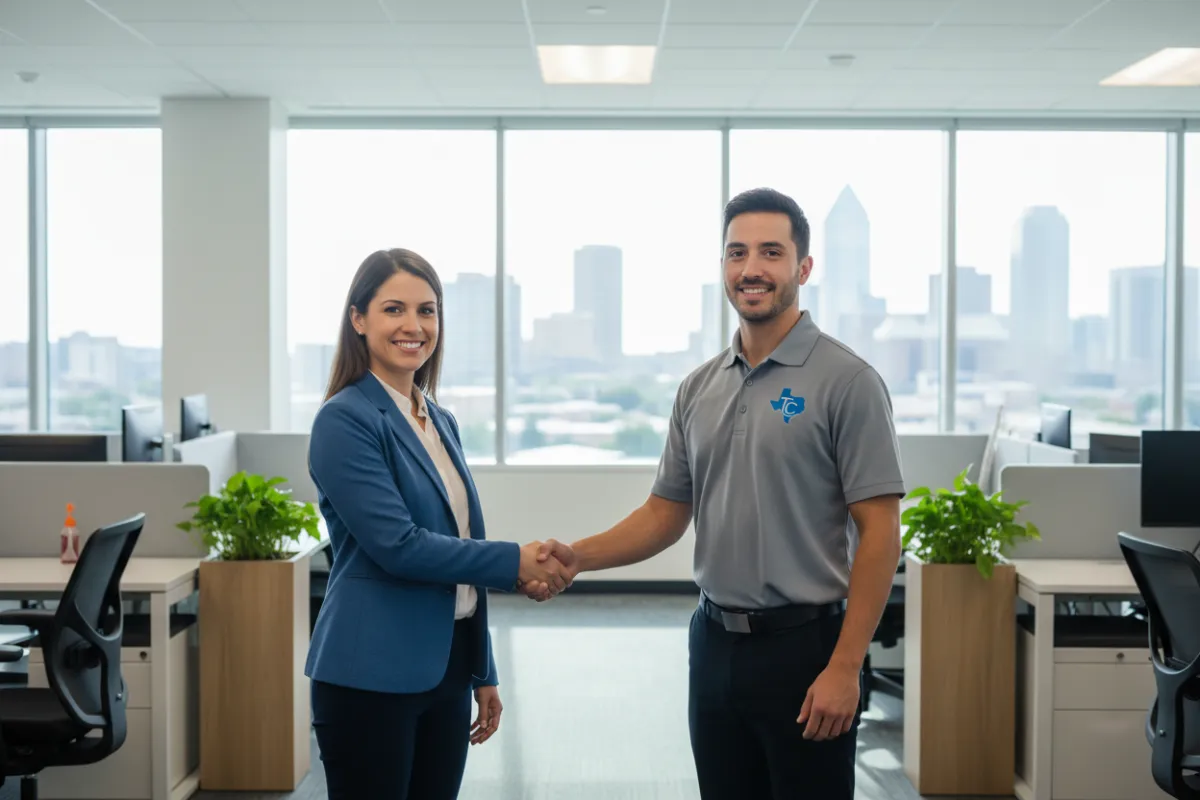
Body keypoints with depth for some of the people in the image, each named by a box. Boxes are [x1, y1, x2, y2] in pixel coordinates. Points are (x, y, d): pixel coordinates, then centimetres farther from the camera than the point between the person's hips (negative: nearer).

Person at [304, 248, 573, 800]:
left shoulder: (442, 423, 12)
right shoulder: (345, 420, -11)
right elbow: (398, 545, -19)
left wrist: (483, 673, 17)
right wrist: (516, 562, -13)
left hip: (446, 669, 7)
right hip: (373, 676, -7)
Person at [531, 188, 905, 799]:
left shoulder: (846, 381, -10)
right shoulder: (699, 388, 8)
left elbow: (879, 531, -12)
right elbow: (666, 513, 13)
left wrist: (845, 667, -17)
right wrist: (579, 556, -4)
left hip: (803, 647, -5)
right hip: (715, 644, 6)